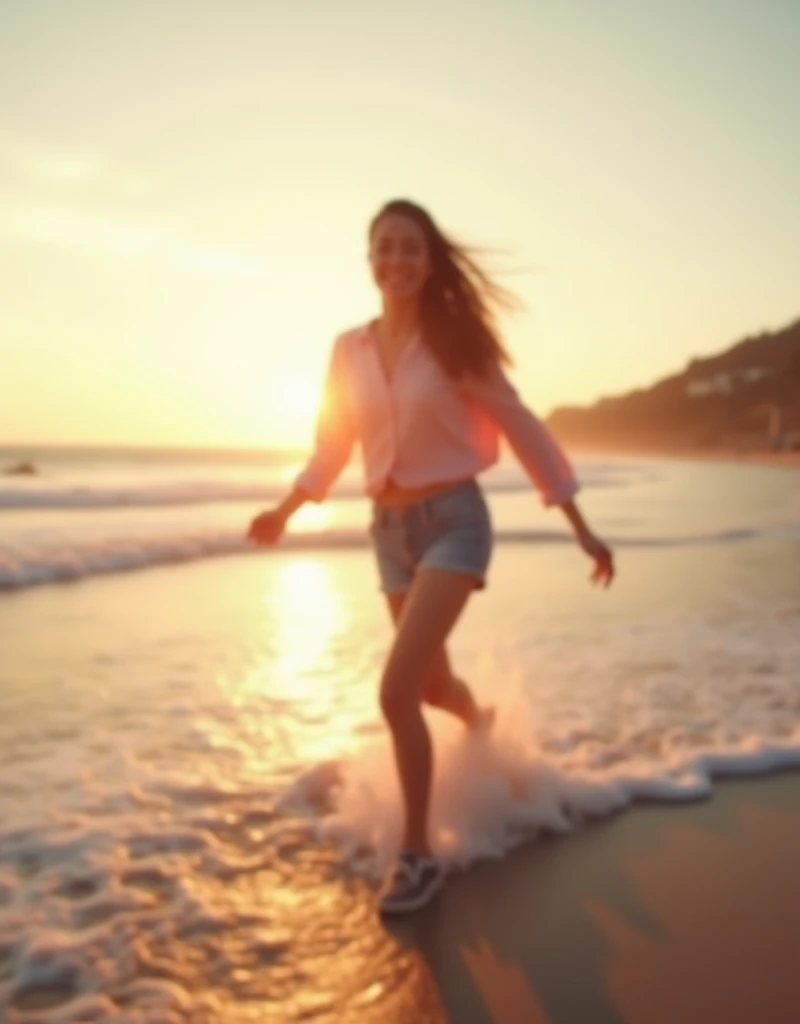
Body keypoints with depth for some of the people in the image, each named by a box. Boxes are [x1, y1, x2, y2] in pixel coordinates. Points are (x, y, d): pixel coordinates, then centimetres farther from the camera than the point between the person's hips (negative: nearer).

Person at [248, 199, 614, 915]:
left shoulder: (454, 341, -8)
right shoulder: (349, 351, 3)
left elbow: (523, 429, -6)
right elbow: (332, 446, 15)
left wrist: (583, 531, -6)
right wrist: (285, 512, 6)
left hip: (454, 520, -5)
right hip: (390, 530, 5)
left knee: (396, 691, -17)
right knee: (430, 682, 18)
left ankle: (419, 855, 1)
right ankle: (482, 724, 55)